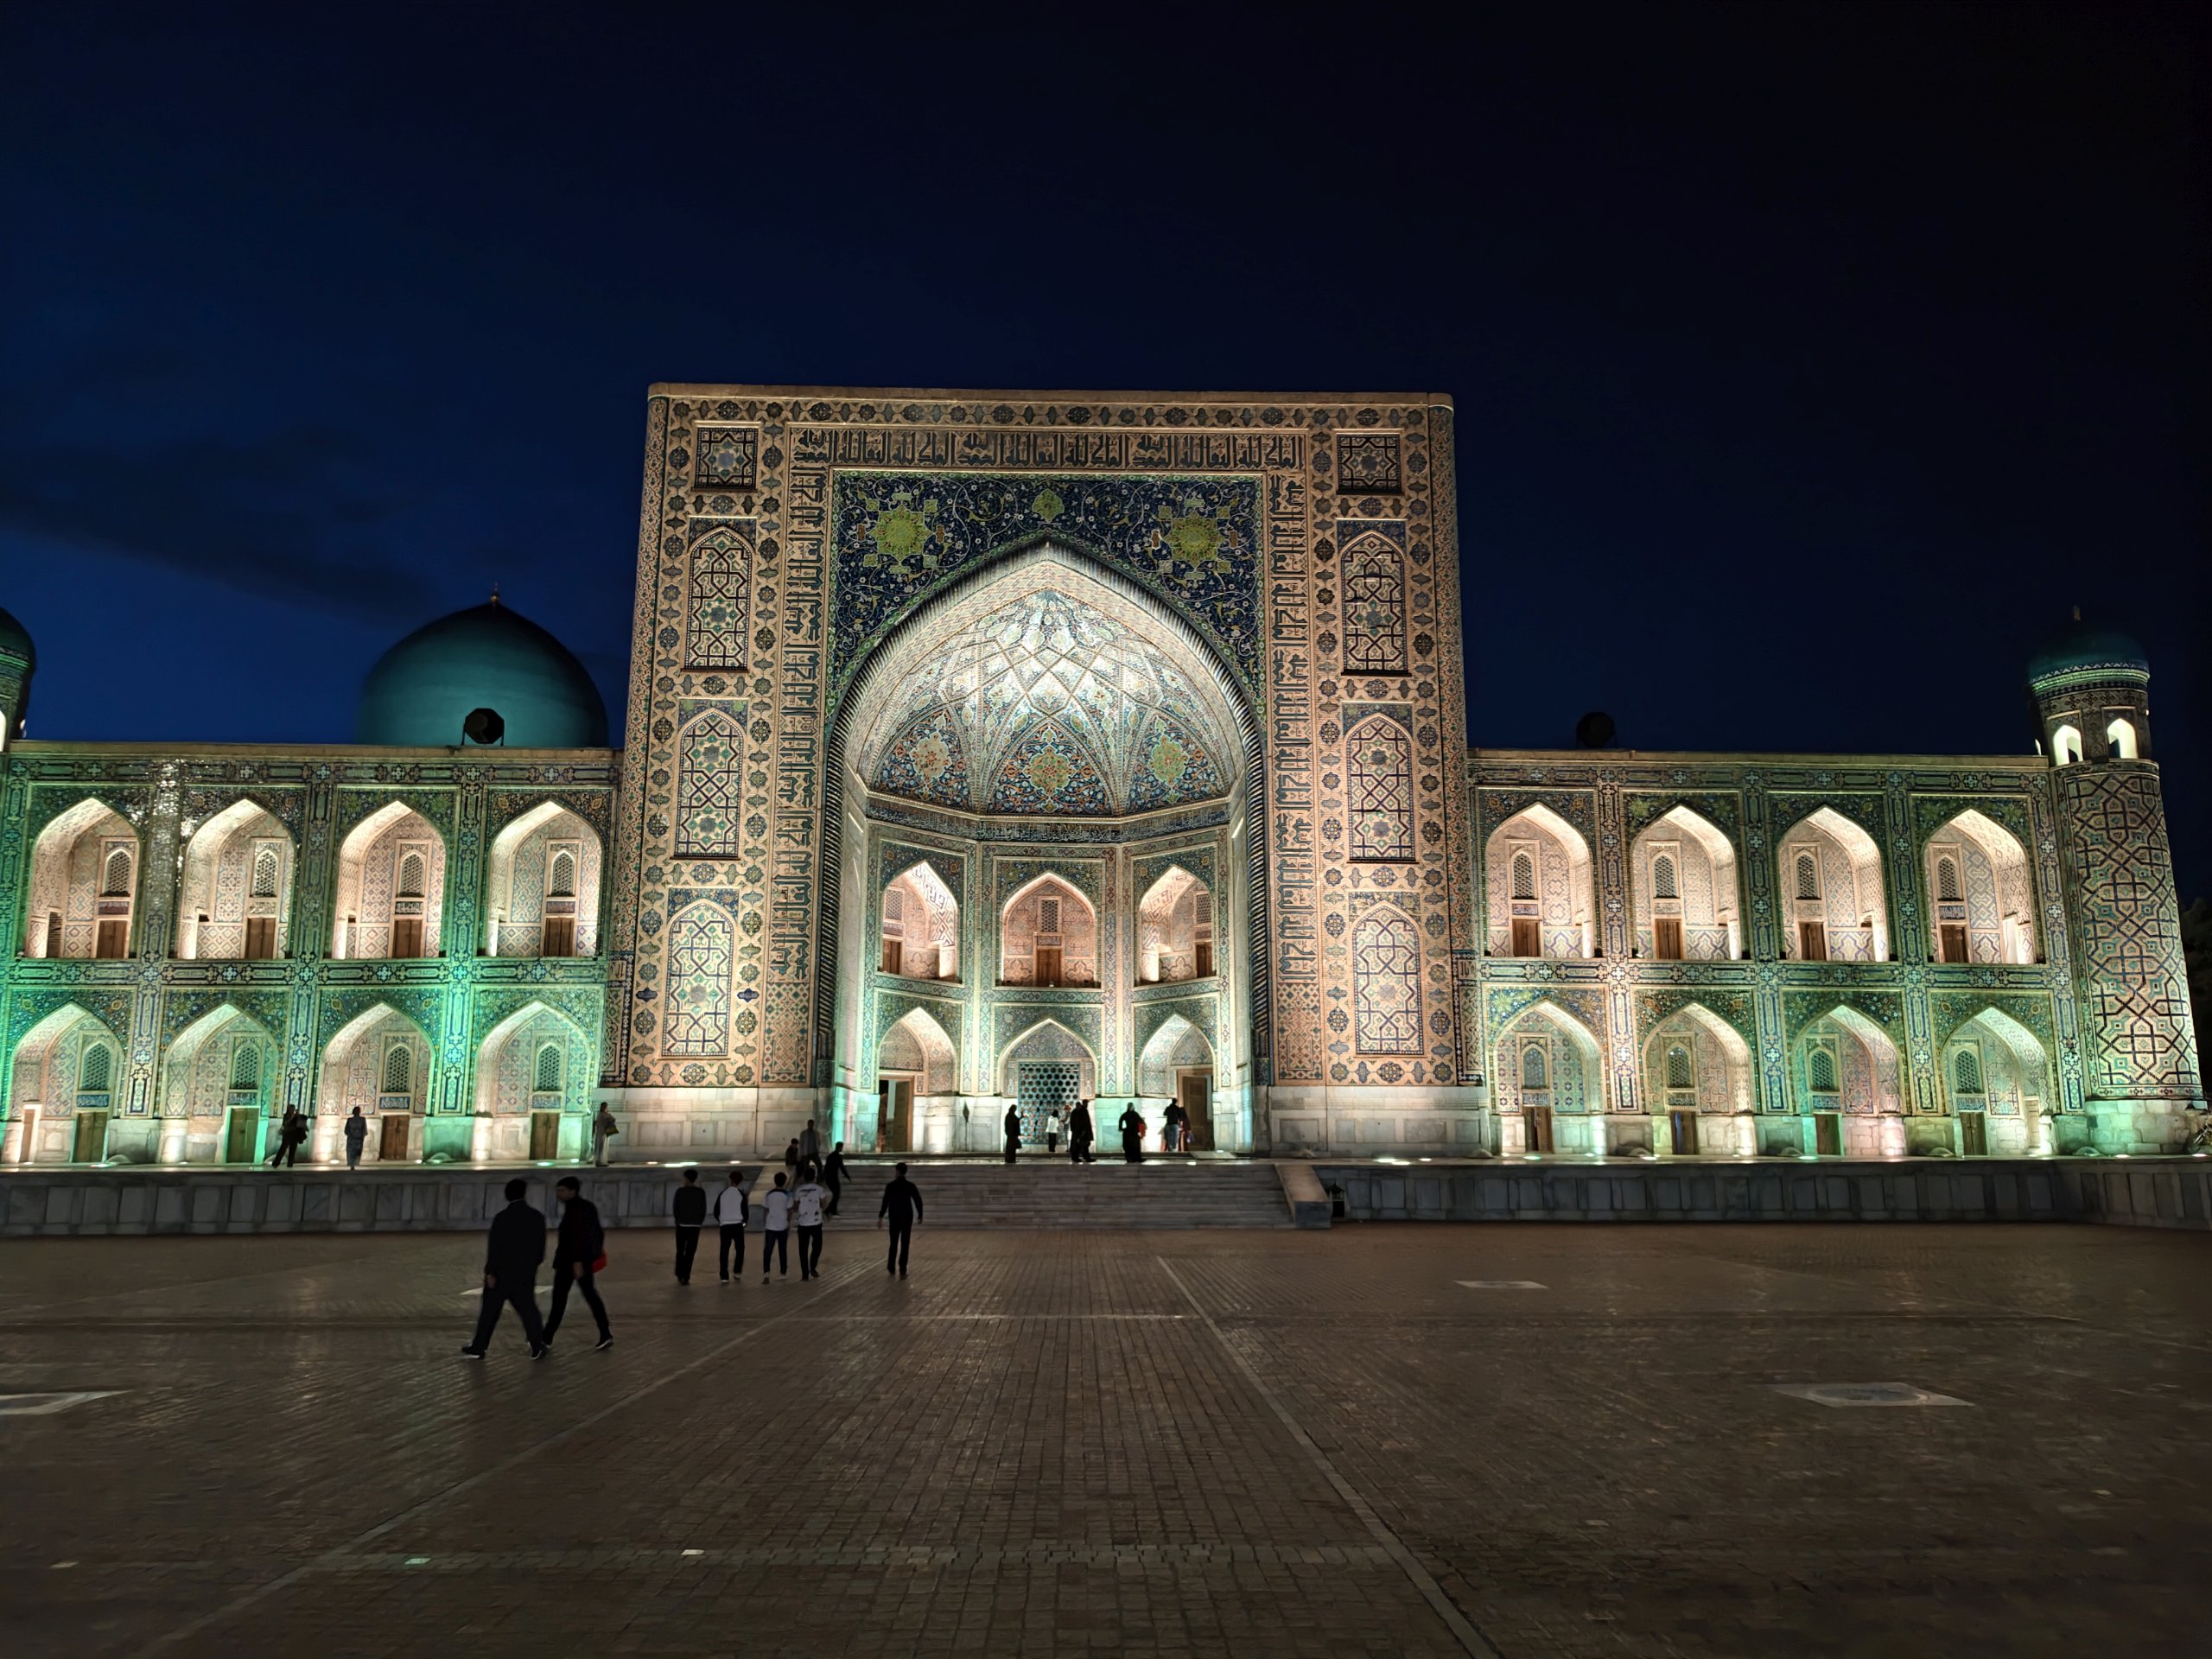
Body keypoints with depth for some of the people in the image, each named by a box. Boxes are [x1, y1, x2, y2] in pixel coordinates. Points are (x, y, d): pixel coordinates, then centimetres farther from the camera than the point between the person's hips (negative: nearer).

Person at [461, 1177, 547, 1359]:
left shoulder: (501, 1217, -10)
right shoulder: (537, 1217, -1)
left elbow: (493, 1246, -11)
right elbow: (541, 1247, 5)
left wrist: (490, 1271, -8)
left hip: (502, 1272, -2)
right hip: (526, 1274, 2)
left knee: (490, 1310, 7)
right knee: (528, 1310, 7)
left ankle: (477, 1348, 12)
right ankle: (537, 1348, 4)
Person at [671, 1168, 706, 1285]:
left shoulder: (680, 1191, -6)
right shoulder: (701, 1192, -1)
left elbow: (675, 1208, -3)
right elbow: (703, 1209, 0)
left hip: (682, 1225, -1)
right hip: (695, 1226, 1)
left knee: (680, 1251, 14)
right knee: (690, 1252, 5)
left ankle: (680, 1276, 11)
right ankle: (686, 1277, 0)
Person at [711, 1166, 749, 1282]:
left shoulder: (722, 1194, 3)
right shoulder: (741, 1195, -4)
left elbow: (716, 1211, 6)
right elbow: (745, 1211, -2)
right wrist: (744, 1222, 17)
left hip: (724, 1225, 1)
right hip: (737, 1225, -1)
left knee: (724, 1251, 2)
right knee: (740, 1248, 16)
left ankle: (724, 1276, -4)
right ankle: (738, 1271, 9)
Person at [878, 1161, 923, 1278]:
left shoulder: (890, 1186, -8)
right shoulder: (911, 1186, -4)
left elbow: (885, 1202, -10)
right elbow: (918, 1201, -3)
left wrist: (880, 1217, -4)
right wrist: (920, 1216, 7)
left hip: (894, 1218, 0)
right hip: (907, 1218, 0)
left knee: (894, 1243, 18)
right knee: (905, 1245, 3)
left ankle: (891, 1267, 29)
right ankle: (902, 1271, -1)